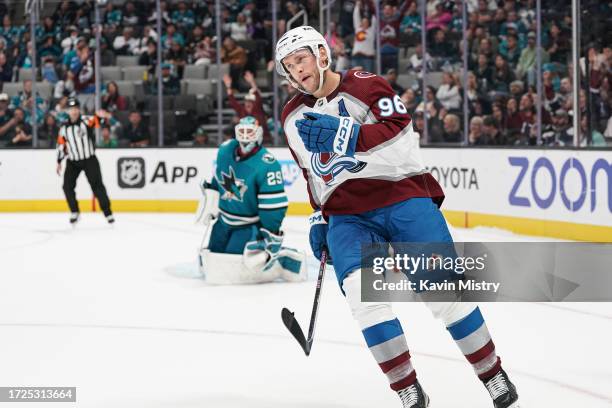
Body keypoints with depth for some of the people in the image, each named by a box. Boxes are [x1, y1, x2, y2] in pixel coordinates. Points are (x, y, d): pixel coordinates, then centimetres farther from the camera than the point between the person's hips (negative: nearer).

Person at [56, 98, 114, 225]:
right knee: (67, 186, -7)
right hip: (72, 162, 4)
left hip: (89, 160, -4)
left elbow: (94, 121, -33)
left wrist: (100, 115, -56)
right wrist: (59, 162, 9)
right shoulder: (64, 128, 4)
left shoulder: (85, 121, -10)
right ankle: (75, 213, 9)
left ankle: (108, 213, 4)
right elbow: (61, 145, 11)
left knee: (97, 186, -5)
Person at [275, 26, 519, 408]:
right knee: (362, 292, -22)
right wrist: (318, 219, 23)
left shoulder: (366, 86, -6)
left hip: (402, 195, -4)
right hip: (347, 215, 4)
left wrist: (345, 135, -34)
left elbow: (401, 141, -22)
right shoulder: (294, 118, 14)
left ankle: (495, 377, 8)